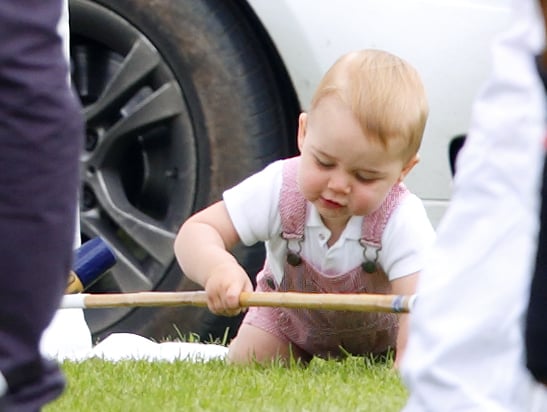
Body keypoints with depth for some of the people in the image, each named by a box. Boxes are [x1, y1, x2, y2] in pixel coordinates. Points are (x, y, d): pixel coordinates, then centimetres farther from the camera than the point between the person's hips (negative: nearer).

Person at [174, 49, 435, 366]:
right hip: (291, 316, 1)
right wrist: (217, 267, -57)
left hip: (379, 328, -1)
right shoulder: (279, 189, -35)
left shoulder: (402, 220, -42)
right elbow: (196, 232, -32)